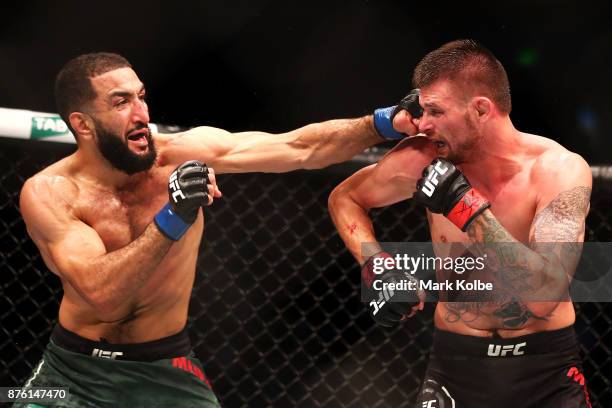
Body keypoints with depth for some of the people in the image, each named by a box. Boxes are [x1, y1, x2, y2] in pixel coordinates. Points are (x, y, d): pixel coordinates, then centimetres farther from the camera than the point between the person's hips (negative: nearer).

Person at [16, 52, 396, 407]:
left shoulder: (184, 154, -12)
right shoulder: (49, 193, -17)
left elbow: (300, 148, -15)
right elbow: (101, 293, -30)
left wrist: (382, 124, -27)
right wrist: (171, 219, -39)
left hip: (164, 368, 1)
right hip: (73, 368, -1)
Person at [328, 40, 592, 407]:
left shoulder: (560, 169, -17)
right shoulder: (424, 159, -9)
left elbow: (543, 297, -28)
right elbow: (344, 198, 10)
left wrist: (467, 208, -28)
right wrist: (377, 265, -8)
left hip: (546, 368, -2)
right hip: (457, 363, 2)